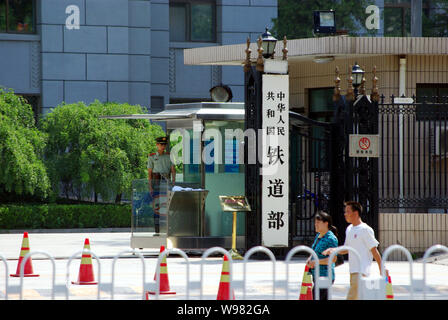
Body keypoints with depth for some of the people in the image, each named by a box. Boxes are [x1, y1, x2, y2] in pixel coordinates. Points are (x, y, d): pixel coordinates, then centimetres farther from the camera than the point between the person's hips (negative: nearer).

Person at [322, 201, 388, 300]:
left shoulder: (365, 230, -10)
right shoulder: (349, 229, 15)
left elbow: (374, 250, -10)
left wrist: (381, 268, -9)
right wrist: (332, 250, 7)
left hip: (361, 271, -9)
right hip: (353, 271, 9)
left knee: (352, 297, -16)